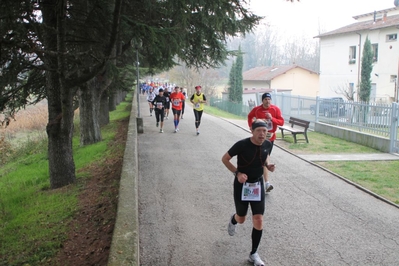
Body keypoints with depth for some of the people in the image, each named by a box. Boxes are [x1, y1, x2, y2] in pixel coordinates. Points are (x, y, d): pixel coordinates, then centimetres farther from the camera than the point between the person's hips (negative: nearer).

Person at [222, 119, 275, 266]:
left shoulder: (267, 144, -8)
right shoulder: (242, 144, -23)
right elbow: (225, 159, -11)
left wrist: (267, 166, -5)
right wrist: (237, 173, -22)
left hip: (258, 185, 3)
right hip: (242, 184, -3)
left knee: (258, 220, -4)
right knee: (241, 219, 14)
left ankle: (254, 254, 14)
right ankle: (233, 220, 54)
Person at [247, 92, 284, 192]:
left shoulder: (276, 109, -7)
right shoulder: (256, 109, -8)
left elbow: (282, 122, -10)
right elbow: (250, 116, 13)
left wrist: (272, 118, -24)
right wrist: (251, 126, 2)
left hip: (271, 137, 2)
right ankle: (267, 182, -16)